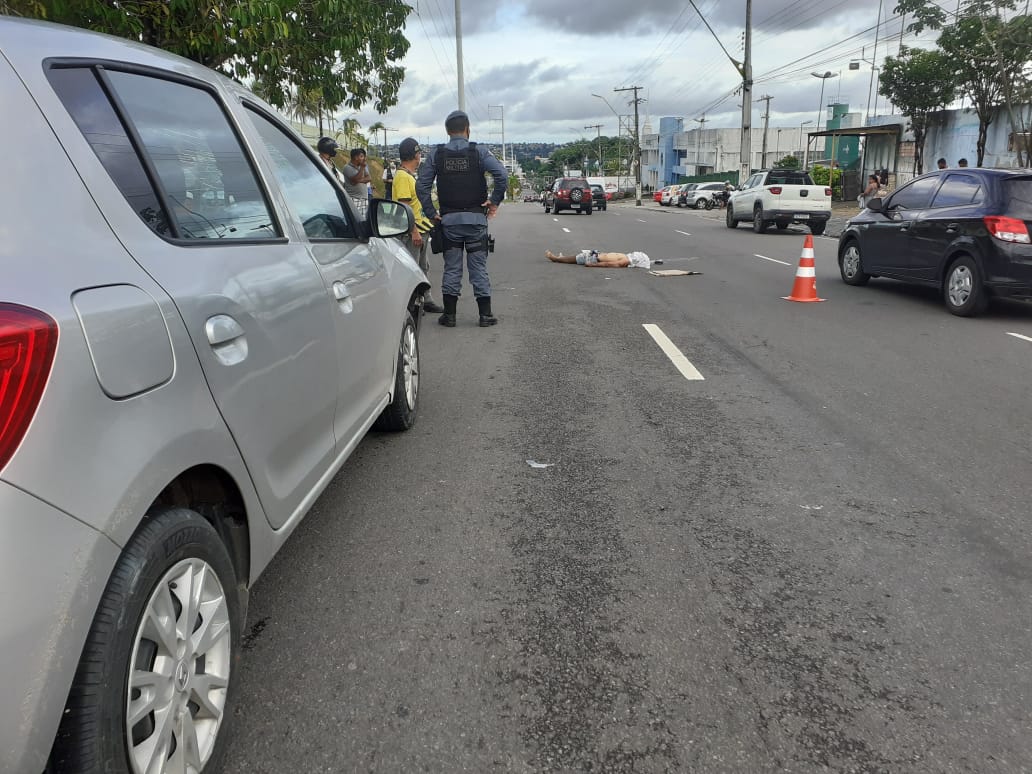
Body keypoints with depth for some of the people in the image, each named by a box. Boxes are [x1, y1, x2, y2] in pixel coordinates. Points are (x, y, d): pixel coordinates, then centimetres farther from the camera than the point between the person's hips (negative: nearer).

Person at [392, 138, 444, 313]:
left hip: (421, 229, 11)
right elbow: (404, 206, -21)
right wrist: (414, 231, -24)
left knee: (423, 268, 16)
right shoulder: (402, 177, -15)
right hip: (412, 232, -11)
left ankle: (427, 300, 24)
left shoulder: (411, 175, 17)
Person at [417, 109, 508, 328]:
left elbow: (421, 185, -1)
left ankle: (449, 315, 11)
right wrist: (495, 201, -7)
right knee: (479, 268, 5)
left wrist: (431, 213, 4)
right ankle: (485, 314, 7)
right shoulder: (478, 152, -4)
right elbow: (502, 175, -16)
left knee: (451, 269, 9)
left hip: (449, 220, 2)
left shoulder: (437, 154, 3)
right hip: (475, 218, -1)